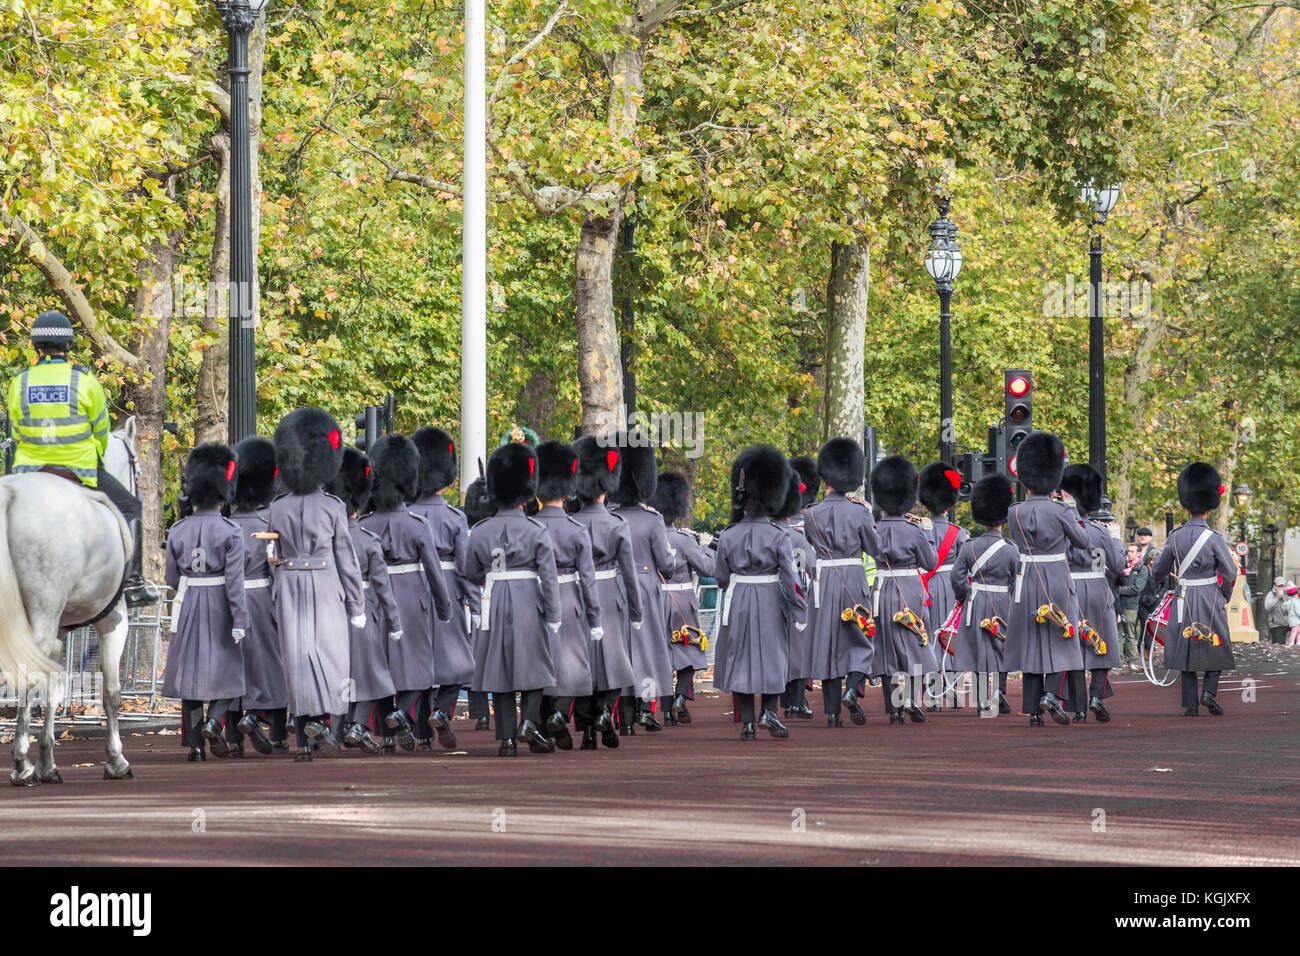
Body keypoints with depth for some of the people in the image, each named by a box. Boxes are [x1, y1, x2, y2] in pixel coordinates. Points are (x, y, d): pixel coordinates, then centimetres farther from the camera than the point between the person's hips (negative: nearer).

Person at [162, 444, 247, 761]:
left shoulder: (178, 531, -2)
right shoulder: (230, 532, -11)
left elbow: (172, 579, 4)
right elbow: (235, 581, -15)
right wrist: (240, 621, -13)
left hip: (187, 608, 3)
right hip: (219, 610, -3)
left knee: (191, 672, 8)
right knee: (226, 671, 11)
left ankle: (194, 742, 6)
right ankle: (214, 720, -12)